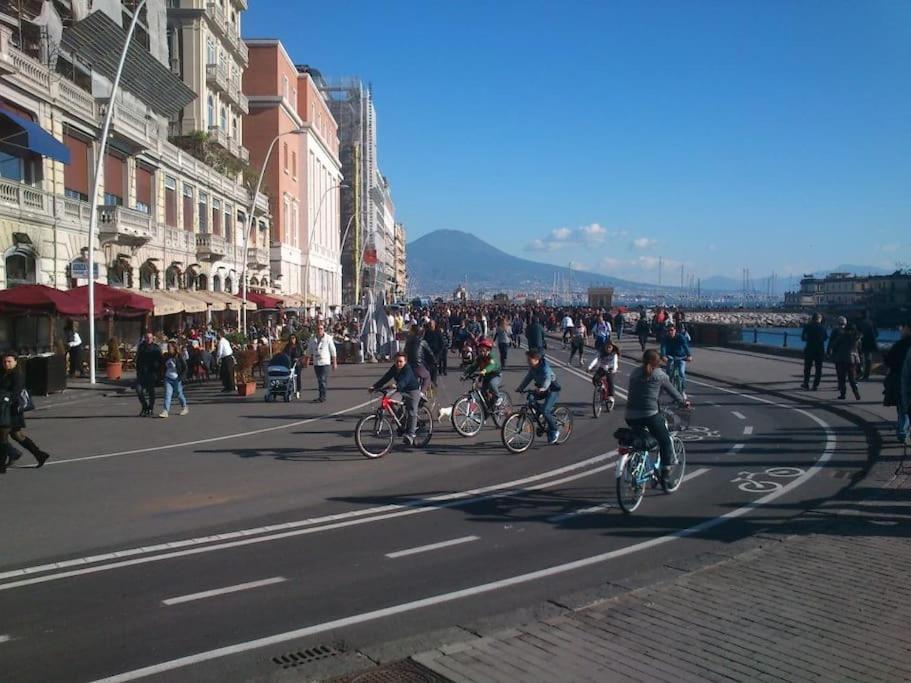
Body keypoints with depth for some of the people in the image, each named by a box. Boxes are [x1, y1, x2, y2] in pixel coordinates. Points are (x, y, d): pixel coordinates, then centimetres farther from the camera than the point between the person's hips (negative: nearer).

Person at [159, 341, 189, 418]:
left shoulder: (179, 356, -9)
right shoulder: (166, 356, 8)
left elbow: (185, 367, -6)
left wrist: (181, 377, -12)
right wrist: (163, 376, 13)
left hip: (176, 379, -4)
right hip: (168, 379, 4)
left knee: (179, 394, 8)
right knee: (167, 394, -7)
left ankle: (184, 408, 30)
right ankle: (165, 411, -13)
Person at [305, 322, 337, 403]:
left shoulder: (328, 338, -2)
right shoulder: (312, 339, 7)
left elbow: (333, 351, 1)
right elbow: (309, 351, 15)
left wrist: (334, 362, -1)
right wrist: (307, 360, 10)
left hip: (325, 362, -4)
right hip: (316, 363, 4)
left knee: (323, 380, -11)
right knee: (319, 380, 9)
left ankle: (322, 397, -11)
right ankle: (321, 396, 17)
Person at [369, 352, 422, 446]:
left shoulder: (408, 369, -25)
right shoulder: (394, 369, -4)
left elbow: (404, 380, -42)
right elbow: (385, 378, -12)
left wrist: (397, 386, -62)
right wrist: (374, 387, -24)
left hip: (413, 390, -8)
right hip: (402, 391, 8)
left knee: (412, 412, -16)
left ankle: (410, 434, -21)